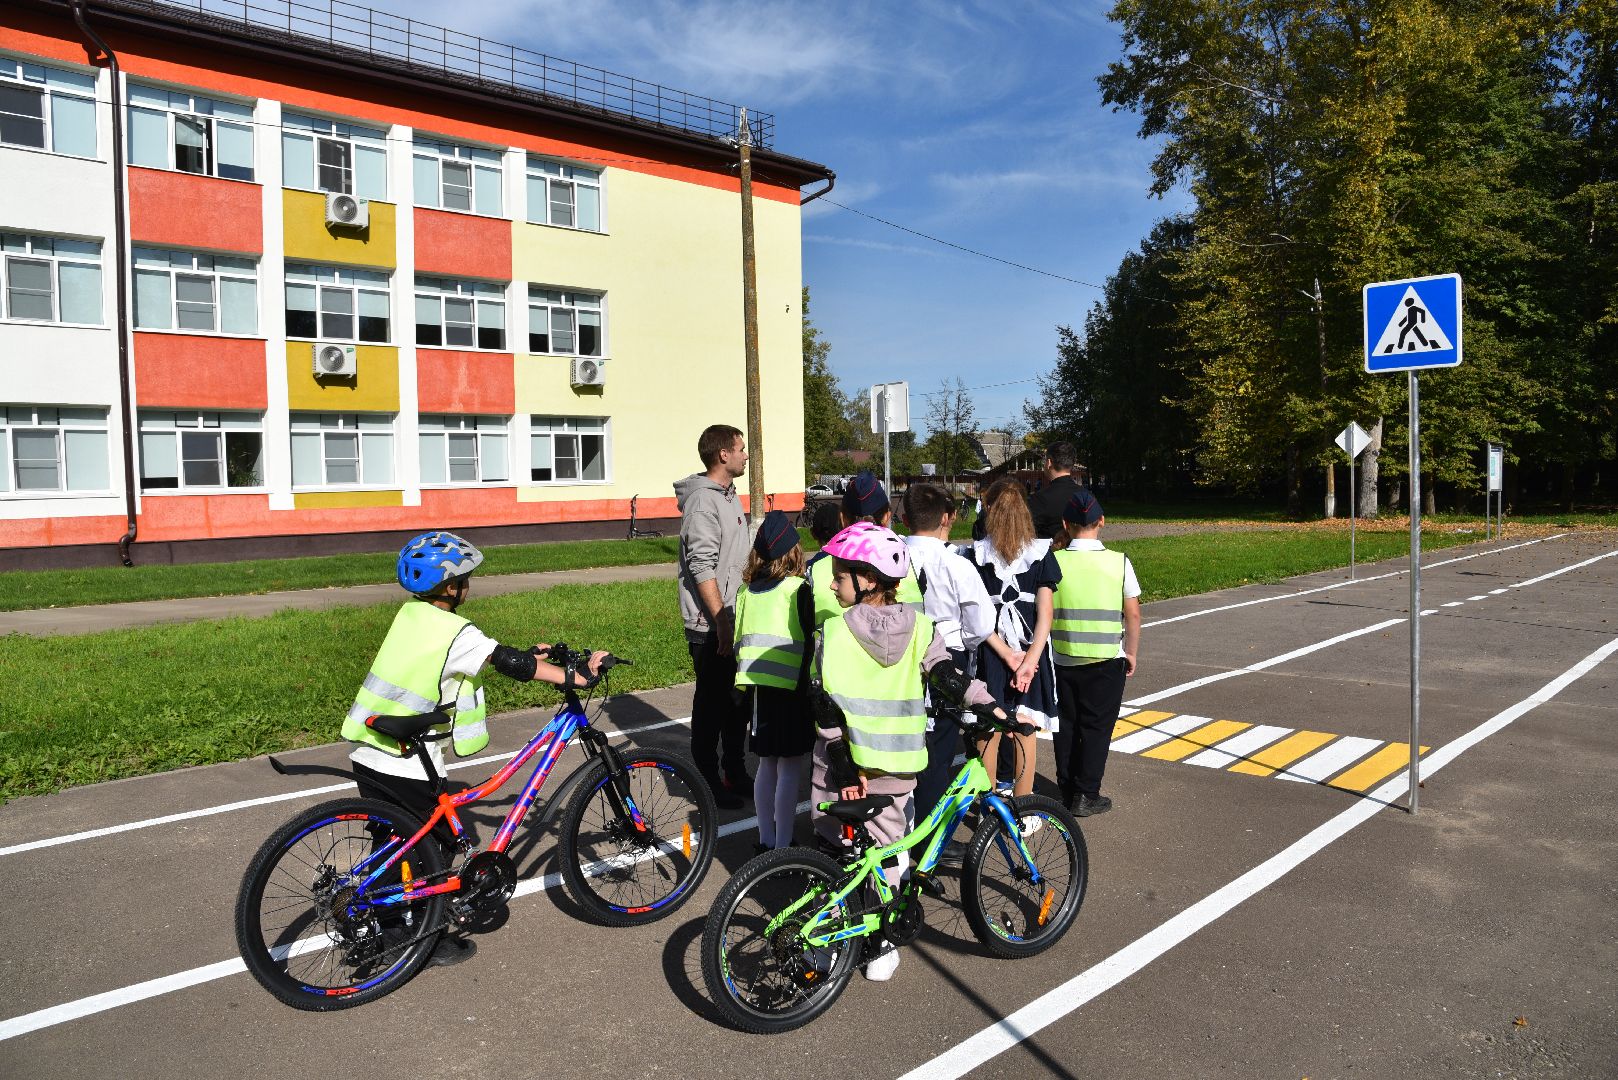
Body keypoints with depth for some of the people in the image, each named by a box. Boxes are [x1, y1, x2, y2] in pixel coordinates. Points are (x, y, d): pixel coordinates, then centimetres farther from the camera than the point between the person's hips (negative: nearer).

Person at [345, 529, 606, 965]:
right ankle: (436, 940, 20)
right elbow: (510, 664, -21)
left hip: (367, 755, 7)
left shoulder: (410, 614, 7)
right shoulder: (456, 631, -16)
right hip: (408, 766, -7)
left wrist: (527, 656, 15)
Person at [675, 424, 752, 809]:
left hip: (735, 620, 9)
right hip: (711, 626, -9)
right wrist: (722, 622, -23)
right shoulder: (702, 501, -17)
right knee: (711, 704, 2)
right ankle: (708, 783, 15)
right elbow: (702, 569, -22)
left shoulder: (730, 496, 14)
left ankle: (735, 774, 30)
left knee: (737, 701, 17)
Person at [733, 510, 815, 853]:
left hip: (757, 686, 6)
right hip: (790, 686, -6)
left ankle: (765, 838, 24)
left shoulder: (747, 590, 6)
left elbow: (738, 640, 12)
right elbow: (810, 641, -10)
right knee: (790, 766, 1)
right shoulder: (798, 589, -11)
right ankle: (783, 845, 5)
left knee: (767, 763, 16)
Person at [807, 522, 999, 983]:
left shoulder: (832, 633, -11)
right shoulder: (920, 627, -5)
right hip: (894, 767, 2)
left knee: (834, 846, 14)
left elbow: (823, 704, -12)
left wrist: (843, 761, -8)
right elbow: (948, 679, -7)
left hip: (839, 761, -2)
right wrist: (991, 708, 2)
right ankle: (883, 945, 19)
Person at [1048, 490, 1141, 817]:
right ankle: (1086, 796, 13)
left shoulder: (1054, 561, -9)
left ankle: (1067, 790, 23)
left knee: (1067, 725, 15)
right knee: (1096, 727, 9)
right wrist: (1132, 653, 9)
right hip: (1106, 660, -1)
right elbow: (1133, 613, -5)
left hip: (1062, 659, 1)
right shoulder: (1118, 561, -9)